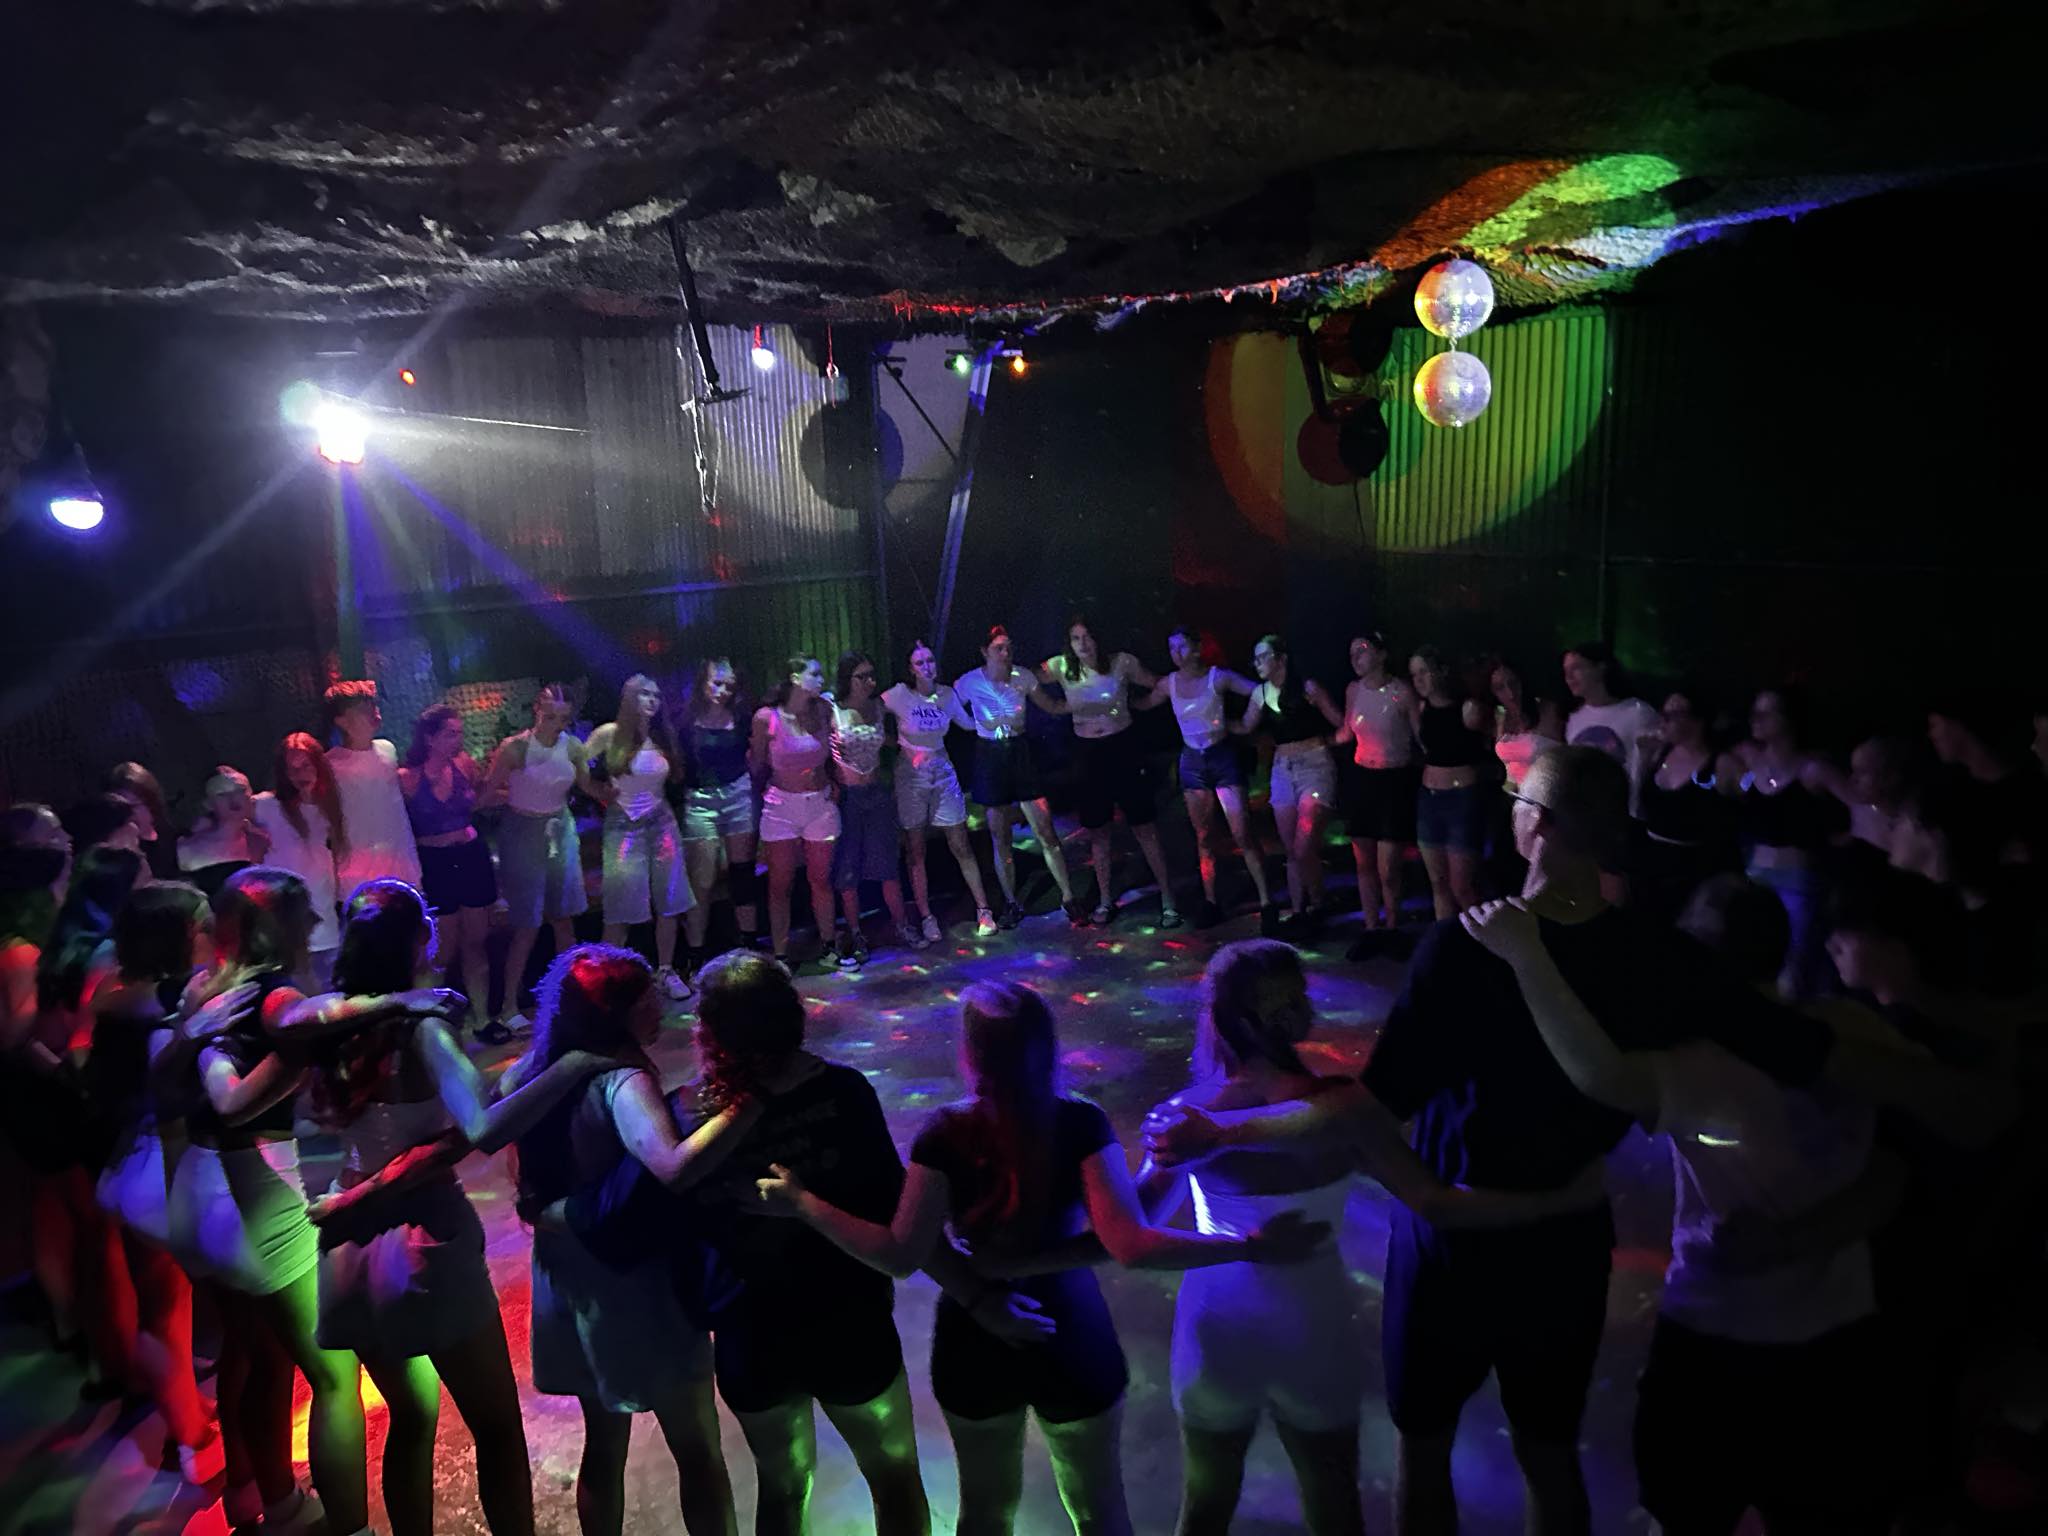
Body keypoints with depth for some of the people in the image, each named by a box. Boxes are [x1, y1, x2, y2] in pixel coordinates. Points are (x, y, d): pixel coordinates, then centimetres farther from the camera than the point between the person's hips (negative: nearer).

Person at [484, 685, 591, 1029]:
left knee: (564, 918, 11)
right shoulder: (514, 748, -17)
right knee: (528, 925, -2)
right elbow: (486, 794, -12)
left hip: (561, 831, 4)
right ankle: (510, 1005, 11)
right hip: (523, 835, -4)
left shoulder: (571, 746, -5)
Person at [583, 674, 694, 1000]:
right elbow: (580, 773, -2)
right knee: (621, 905, -3)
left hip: (662, 822, 4)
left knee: (669, 901, 5)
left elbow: (676, 776, 15)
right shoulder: (609, 734, -7)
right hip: (624, 825, -4)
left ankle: (666, 971, 17)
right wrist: (605, 794, 0)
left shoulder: (663, 737, 5)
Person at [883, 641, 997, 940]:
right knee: (915, 851, 5)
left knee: (961, 846, 4)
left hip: (943, 772, 2)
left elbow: (968, 723, 11)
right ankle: (926, 918, 16)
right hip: (910, 775, -2)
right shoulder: (899, 695, -13)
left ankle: (983, 910, 13)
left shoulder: (947, 694, -1)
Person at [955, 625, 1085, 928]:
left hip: (1020, 753, 1)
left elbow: (1052, 706, 6)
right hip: (989, 758, 0)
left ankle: (1068, 898, 9)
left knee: (1045, 832, -3)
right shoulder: (969, 682, -9)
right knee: (999, 837, 7)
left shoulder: (1021, 676, -4)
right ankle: (1011, 904, 22)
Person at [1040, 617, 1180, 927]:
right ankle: (1105, 901, 26)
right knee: (1097, 832, 12)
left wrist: (1135, 705, -5)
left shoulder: (1122, 663, -10)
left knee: (1145, 828, 3)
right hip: (1088, 754, 2)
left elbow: (1160, 688, 0)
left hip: (1124, 749, -2)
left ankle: (1167, 901, 13)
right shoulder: (1060, 667, -6)